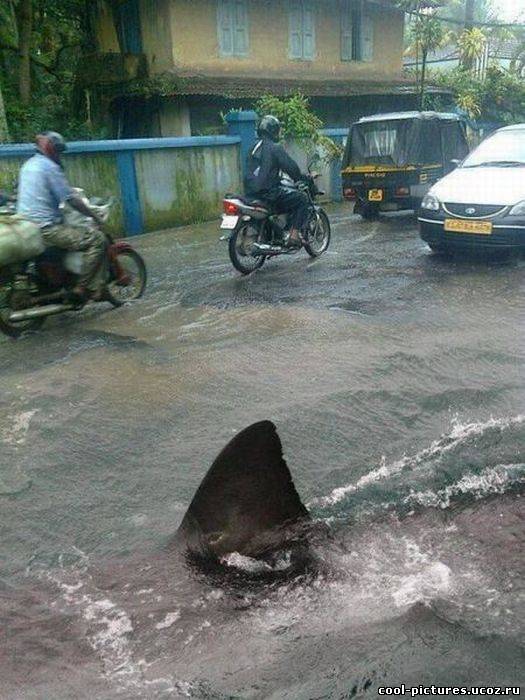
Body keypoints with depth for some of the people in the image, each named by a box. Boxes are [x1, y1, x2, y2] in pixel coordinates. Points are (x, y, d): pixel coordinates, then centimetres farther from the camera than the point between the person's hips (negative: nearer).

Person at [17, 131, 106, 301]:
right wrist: (95, 216, -3)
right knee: (97, 239, -12)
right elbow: (71, 200, -13)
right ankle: (83, 288, -14)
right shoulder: (50, 167, -10)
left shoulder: (28, 165, 18)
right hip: (46, 229, -10)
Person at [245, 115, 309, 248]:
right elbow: (291, 166, -9)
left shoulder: (254, 147, 17)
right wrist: (301, 179, 9)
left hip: (251, 191, 9)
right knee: (302, 198, 0)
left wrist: (279, 178, 35)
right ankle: (294, 235, -7)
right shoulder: (275, 147, -10)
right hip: (267, 191, -9)